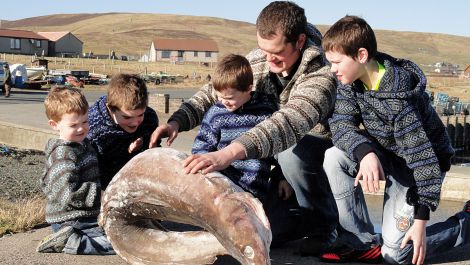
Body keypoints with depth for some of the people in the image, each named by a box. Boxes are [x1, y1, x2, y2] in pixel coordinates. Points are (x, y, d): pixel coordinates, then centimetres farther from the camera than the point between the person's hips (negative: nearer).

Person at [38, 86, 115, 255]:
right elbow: (68, 192, -26)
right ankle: (68, 242, -14)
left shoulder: (82, 145, 13)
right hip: (71, 221, -10)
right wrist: (100, 194, -20)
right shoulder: (64, 154, -18)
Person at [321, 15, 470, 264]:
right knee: (334, 157, -22)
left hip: (418, 165, -7)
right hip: (385, 154, 7)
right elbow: (340, 124, -17)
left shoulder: (398, 99, -33)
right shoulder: (351, 81, -11)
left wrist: (421, 219, -28)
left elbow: (422, 156, -30)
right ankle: (363, 243, -10)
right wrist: (365, 152, -39)